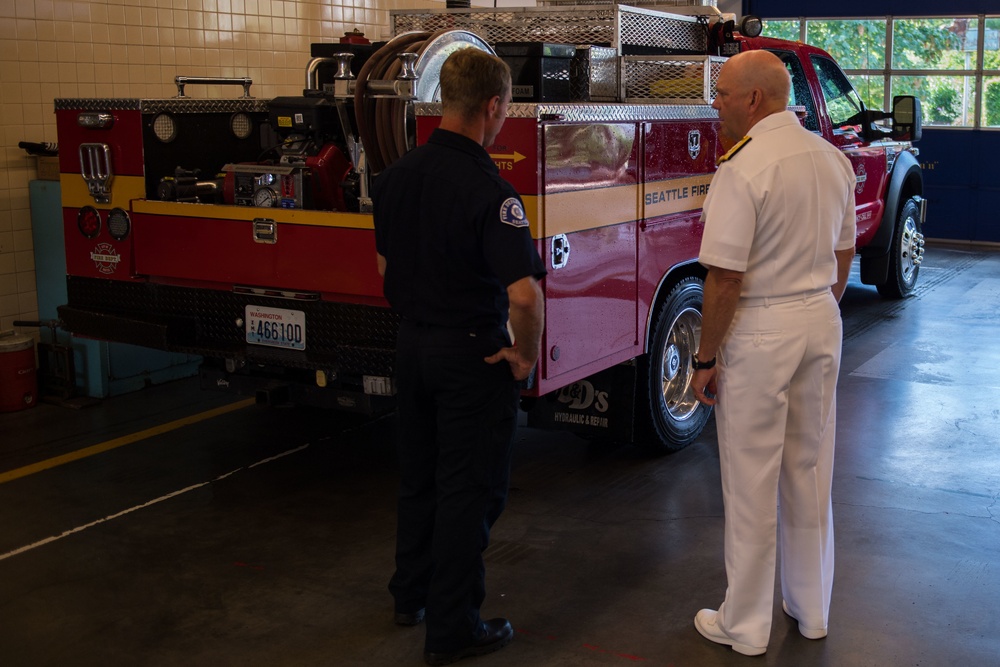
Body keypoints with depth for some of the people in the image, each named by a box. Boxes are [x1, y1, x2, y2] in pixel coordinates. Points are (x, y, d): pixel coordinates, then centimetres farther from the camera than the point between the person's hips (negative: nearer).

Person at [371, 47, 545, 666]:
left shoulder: (397, 174, 1)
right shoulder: (489, 190, -22)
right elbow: (524, 293, -30)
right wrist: (526, 355, -14)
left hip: (413, 344, 7)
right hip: (473, 354, -7)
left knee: (420, 475, 21)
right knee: (470, 489, 5)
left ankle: (412, 594, 37)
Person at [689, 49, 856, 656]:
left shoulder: (744, 169, -19)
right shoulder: (834, 158, 5)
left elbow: (725, 277, -19)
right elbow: (843, 256, 13)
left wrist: (706, 360, -11)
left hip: (759, 332, -7)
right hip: (822, 323, 7)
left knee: (752, 482, 3)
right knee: (811, 472, 17)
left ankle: (745, 626, 16)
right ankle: (811, 609, 31)